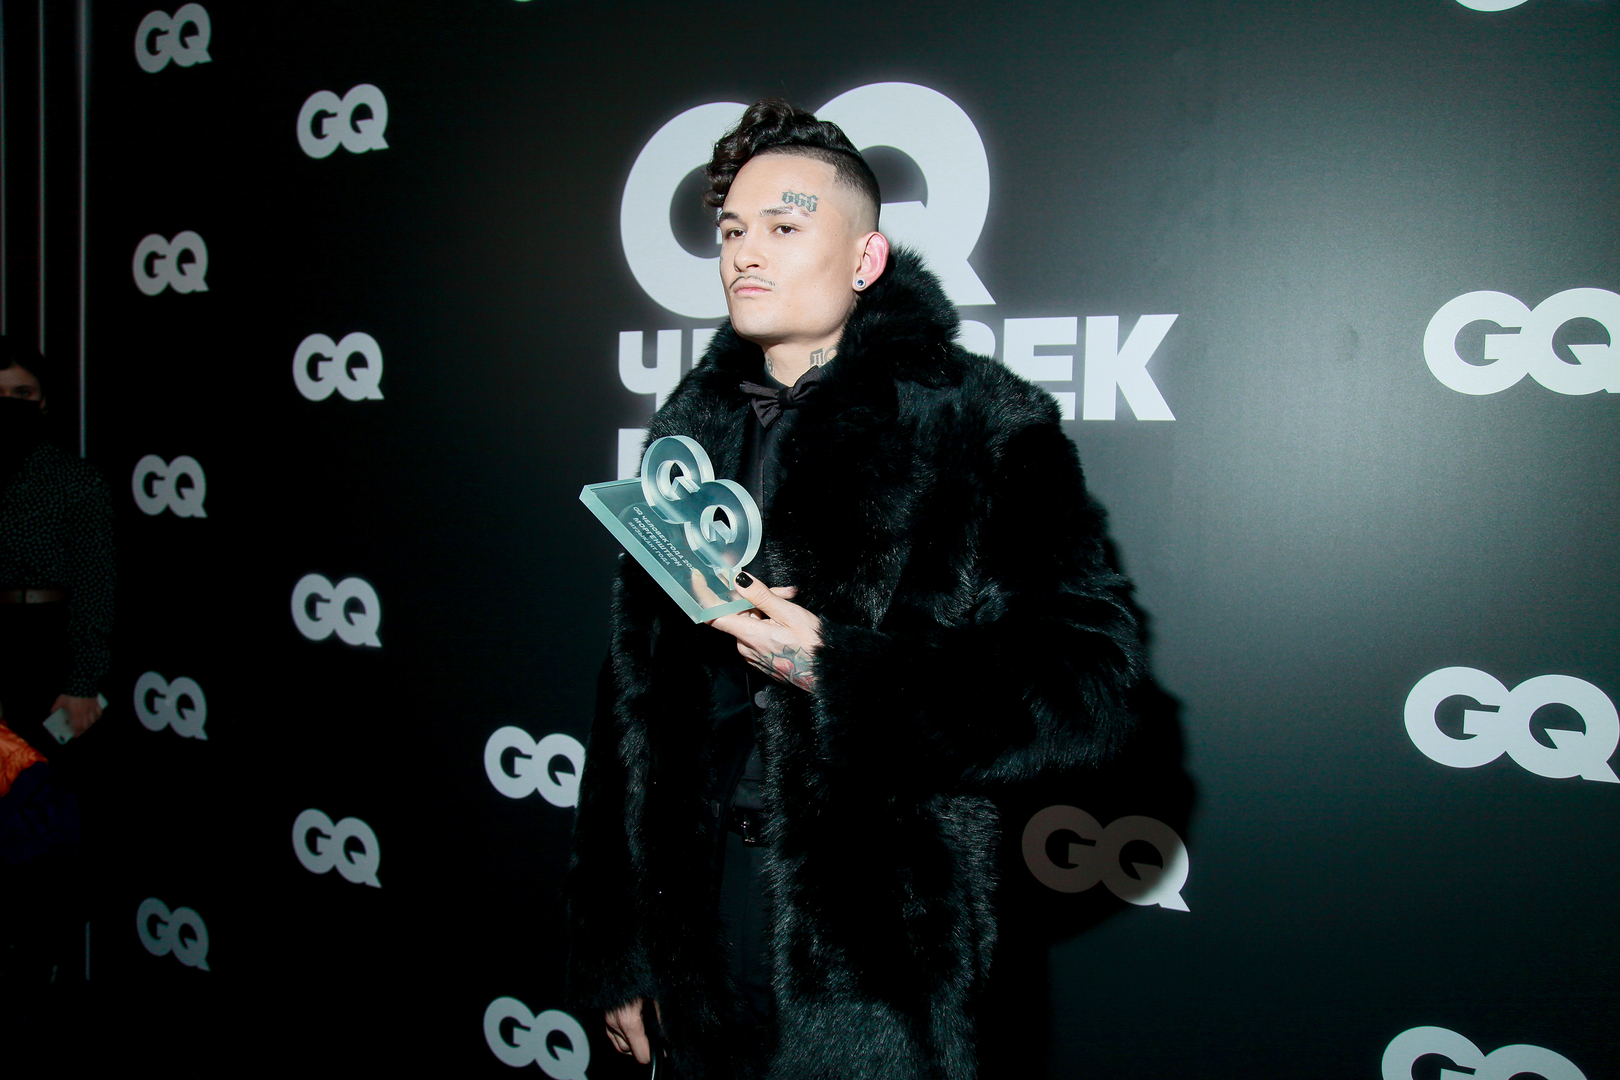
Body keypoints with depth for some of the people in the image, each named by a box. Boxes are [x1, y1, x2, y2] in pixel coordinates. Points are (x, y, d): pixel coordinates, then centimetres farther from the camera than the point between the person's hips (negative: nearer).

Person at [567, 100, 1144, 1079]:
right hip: (702, 894, 5)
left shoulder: (981, 421, -6)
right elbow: (635, 692, 10)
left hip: (878, 935, -4)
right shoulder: (693, 428, 9)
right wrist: (617, 953, 10)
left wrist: (838, 672, -22)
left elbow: (1083, 683, -13)